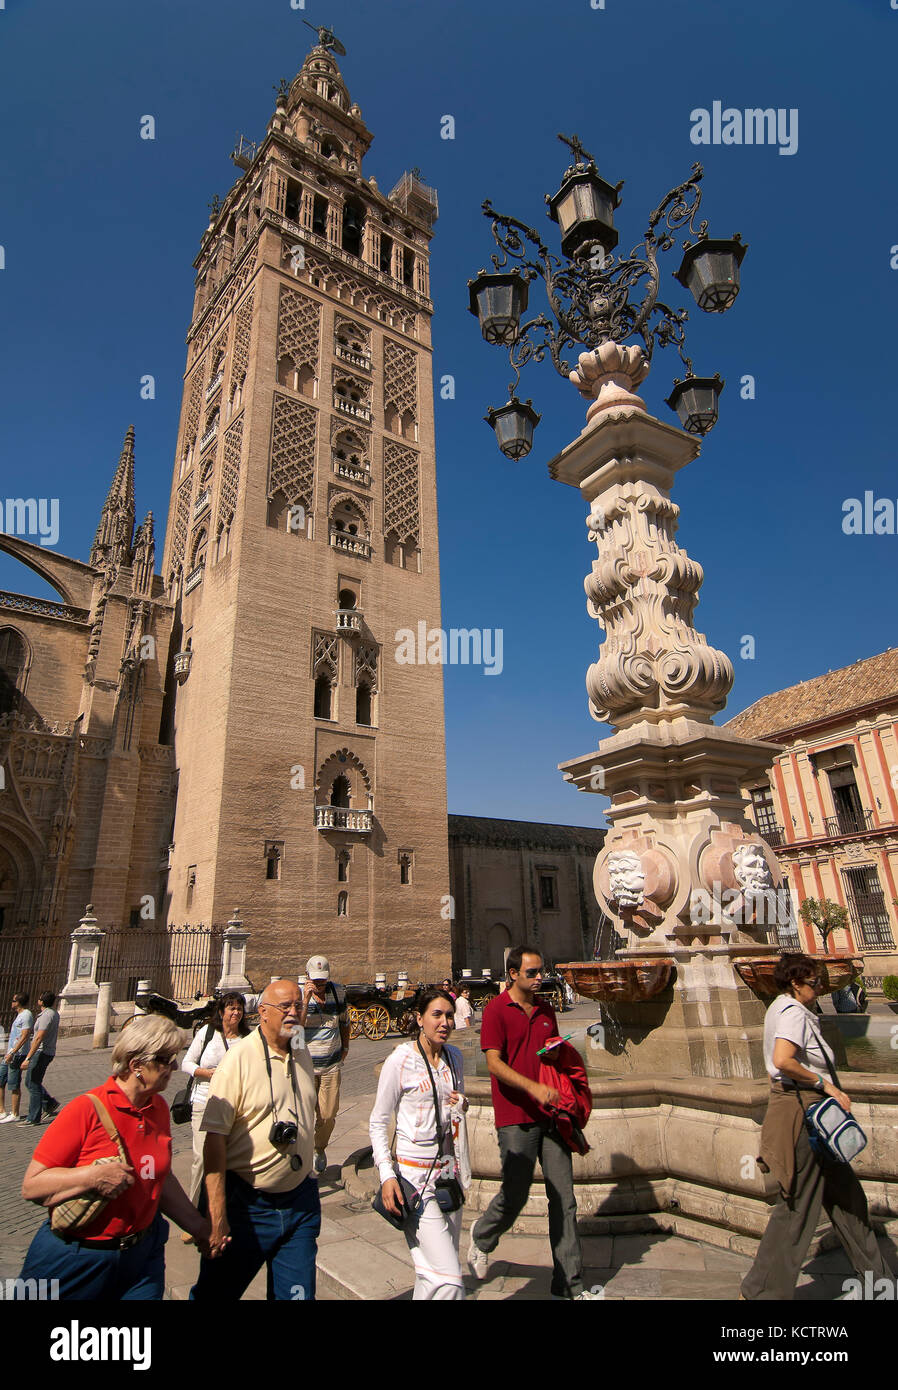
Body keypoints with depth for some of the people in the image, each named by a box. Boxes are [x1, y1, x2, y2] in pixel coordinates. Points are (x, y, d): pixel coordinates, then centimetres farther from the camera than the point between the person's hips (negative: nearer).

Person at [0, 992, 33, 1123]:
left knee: (14, 1085, -2)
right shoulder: (19, 1015, 17)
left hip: (17, 1055, -10)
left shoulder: (26, 1015, -15)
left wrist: (12, 1053, -24)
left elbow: (24, 1037, -21)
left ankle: (14, 1115, 6)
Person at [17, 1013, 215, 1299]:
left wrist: (197, 1225, 15)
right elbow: (31, 1185, -18)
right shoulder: (86, 1109, -21)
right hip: (76, 1261, -5)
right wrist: (93, 1176, -30)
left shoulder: (158, 1108, -1)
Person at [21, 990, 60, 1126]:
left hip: (41, 1053, -10)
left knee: (33, 1084, -1)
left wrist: (28, 1058, -25)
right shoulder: (54, 1013, 12)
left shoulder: (46, 1015, -20)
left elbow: (39, 1038, -25)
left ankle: (33, 1118, 6)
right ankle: (49, 1103, 18)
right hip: (48, 1052, 10)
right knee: (30, 1081, 17)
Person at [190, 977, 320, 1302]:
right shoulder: (239, 1059, -16)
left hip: (300, 1200, 5)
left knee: (297, 1293, 11)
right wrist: (217, 1214, -21)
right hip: (247, 1204, -4)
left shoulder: (302, 1054, 4)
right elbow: (215, 1137, -18)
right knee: (216, 1293, 13)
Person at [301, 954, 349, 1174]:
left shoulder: (337, 991, 2)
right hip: (305, 1064, -2)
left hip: (332, 1065, 2)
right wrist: (306, 1000, -26)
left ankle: (320, 1150, 32)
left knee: (328, 1115, 6)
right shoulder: (299, 995, -8)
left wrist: (345, 1046, 20)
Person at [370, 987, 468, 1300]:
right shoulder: (400, 1060, -13)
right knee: (448, 1278, -9)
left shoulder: (454, 1057, 4)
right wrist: (386, 1175, -14)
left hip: (449, 1168, 6)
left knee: (433, 1270, 13)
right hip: (414, 1172, -6)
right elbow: (378, 1123, -7)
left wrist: (461, 1104, -2)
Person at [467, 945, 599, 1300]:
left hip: (551, 1114, 5)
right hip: (516, 1116, -5)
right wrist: (533, 1088, -25)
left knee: (564, 1198, 6)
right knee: (515, 1194, 5)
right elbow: (495, 1063, -15)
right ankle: (481, 1240, 35)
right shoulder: (496, 1010, -9)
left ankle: (569, 1284, 18)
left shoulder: (546, 1011, 11)